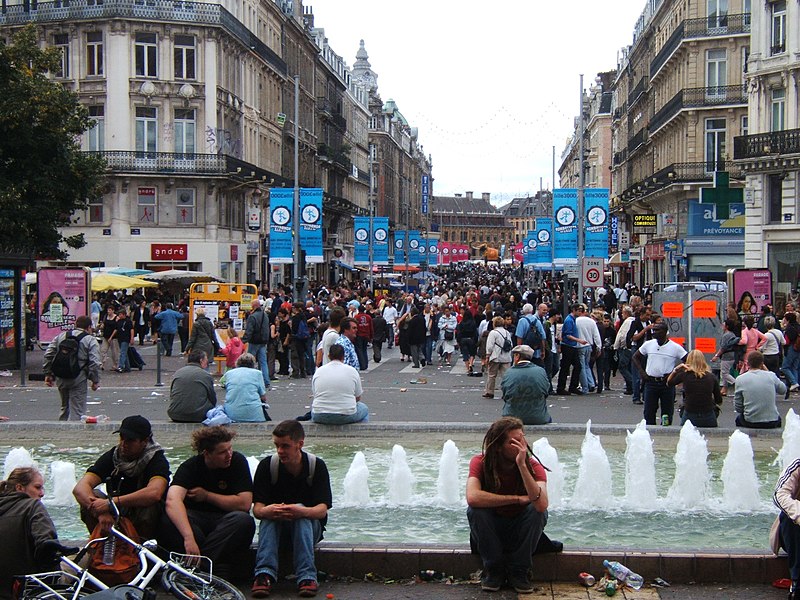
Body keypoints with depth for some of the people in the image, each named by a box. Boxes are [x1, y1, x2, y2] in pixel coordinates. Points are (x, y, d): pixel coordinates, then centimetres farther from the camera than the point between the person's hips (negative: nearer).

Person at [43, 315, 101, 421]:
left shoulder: (60, 336, 14)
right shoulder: (91, 340, -2)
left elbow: (48, 355, 12)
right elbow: (94, 363, -10)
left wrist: (48, 374, 15)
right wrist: (95, 380, -4)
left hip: (61, 379, 6)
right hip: (78, 380, -6)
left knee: (65, 407, 22)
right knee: (77, 411, -2)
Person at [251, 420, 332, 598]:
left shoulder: (317, 466, -11)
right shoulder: (267, 466, -8)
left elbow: (322, 510, -20)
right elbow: (257, 508, -15)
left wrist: (301, 511, -44)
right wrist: (266, 511, -41)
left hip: (309, 527, -1)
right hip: (274, 526, 1)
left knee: (301, 512, -34)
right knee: (269, 513, -31)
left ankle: (307, 576, -42)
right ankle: (265, 574, -43)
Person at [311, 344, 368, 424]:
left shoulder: (318, 371, 5)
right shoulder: (352, 371, 1)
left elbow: (314, 394, 14)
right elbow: (358, 398, 9)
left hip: (320, 418, 2)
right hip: (346, 417, -2)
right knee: (364, 409, 30)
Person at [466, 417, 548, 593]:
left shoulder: (533, 466, -19)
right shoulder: (480, 462, -19)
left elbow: (542, 504, -37)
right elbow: (472, 497, -38)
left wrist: (522, 465, -42)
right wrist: (517, 499, -33)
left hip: (520, 531, 0)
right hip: (491, 531, 0)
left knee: (538, 511, -29)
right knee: (475, 510, -30)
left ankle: (518, 571, -10)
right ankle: (494, 570, -10)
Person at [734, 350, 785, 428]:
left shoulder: (740, 379, -7)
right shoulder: (771, 376, -5)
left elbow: (737, 407, -3)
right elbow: (783, 390, 16)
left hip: (749, 423, -1)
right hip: (772, 424, 1)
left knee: (739, 417, 33)